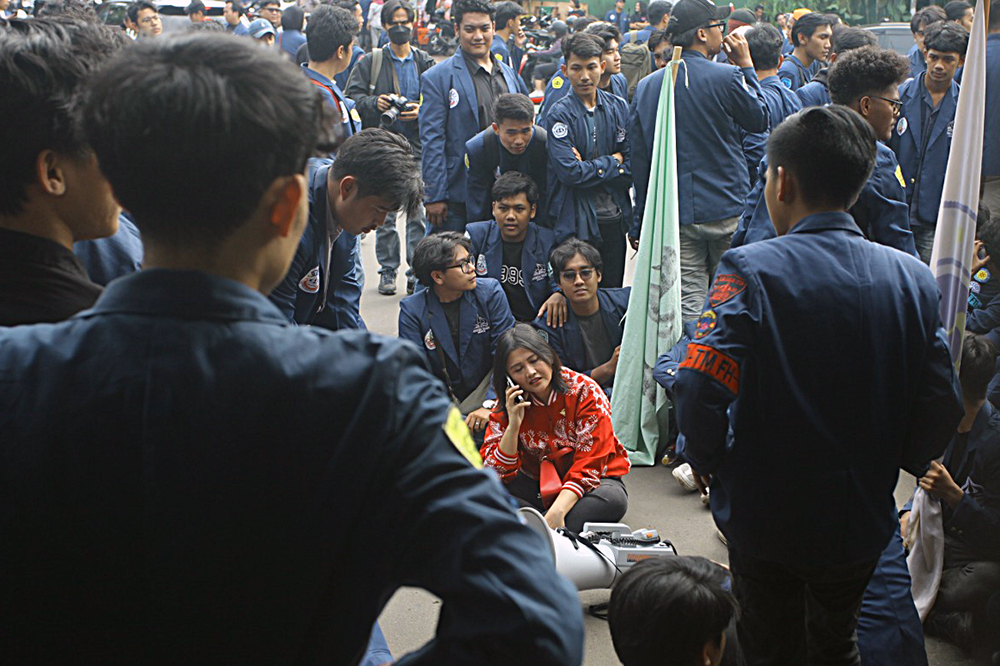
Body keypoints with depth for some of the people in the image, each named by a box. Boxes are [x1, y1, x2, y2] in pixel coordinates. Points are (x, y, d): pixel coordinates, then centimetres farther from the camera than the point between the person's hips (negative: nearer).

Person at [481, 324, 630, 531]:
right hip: (537, 486, 2)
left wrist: (556, 512, -34)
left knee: (612, 499, -36)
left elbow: (589, 464, -21)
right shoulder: (507, 407, -6)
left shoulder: (585, 392, -15)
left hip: (590, 482, -2)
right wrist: (513, 425, -25)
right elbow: (497, 474, -11)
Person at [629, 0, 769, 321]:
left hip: (674, 214, 3)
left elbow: (639, 159, 6)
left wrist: (640, 223, 13)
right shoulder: (727, 77, -12)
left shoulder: (646, 87, 2)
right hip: (727, 209, -2)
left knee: (687, 304, 2)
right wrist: (746, 65, 12)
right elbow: (760, 119, 6)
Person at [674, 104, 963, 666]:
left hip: (764, 518, -3)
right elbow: (941, 407, -6)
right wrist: (894, 464, 13)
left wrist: (707, 462, -8)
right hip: (861, 521, 3)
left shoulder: (752, 271, -20)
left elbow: (700, 392, -28)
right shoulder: (913, 279, -8)